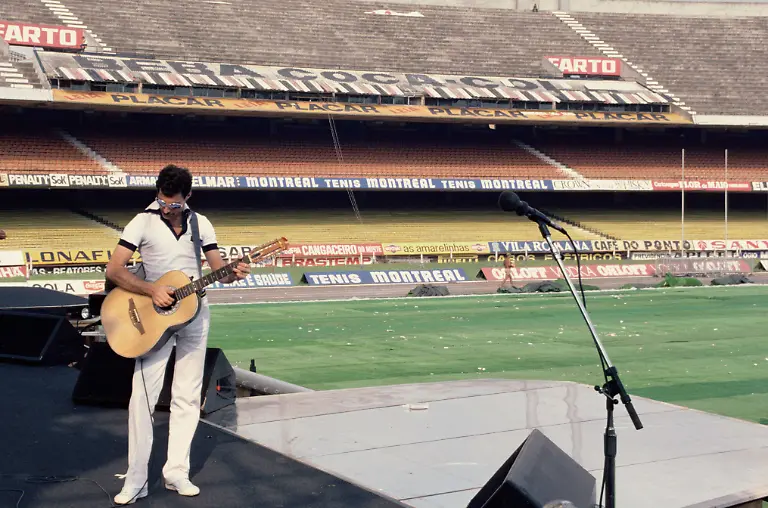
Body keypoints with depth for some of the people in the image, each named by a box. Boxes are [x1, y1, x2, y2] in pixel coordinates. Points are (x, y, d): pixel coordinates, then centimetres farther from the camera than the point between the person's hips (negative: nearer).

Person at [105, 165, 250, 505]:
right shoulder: (143, 223, -7)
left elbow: (217, 269, 7)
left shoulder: (200, 224, 5)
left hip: (194, 313, 4)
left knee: (187, 396, 6)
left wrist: (233, 273, -16)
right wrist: (152, 290, -24)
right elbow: (113, 270, -12)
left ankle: (176, 473, 14)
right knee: (143, 395, -9)